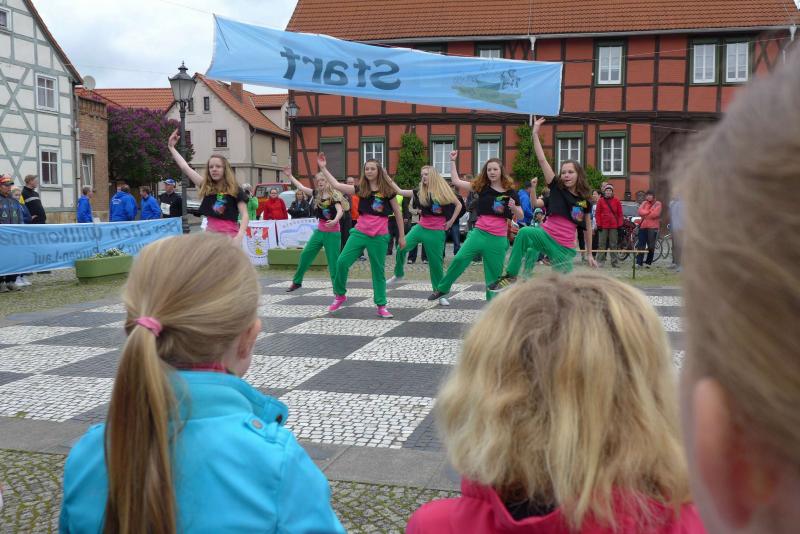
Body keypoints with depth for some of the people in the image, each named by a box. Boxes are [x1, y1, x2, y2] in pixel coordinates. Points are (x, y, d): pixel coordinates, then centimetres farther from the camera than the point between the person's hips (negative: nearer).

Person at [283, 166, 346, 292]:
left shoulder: (334, 195, -12)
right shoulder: (316, 194, 5)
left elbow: (340, 211, -24)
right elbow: (301, 187, 10)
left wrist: (335, 221, -43)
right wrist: (289, 176, 7)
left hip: (333, 233, -6)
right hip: (319, 231, 6)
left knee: (333, 262, -6)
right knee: (305, 255, 10)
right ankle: (297, 281, 25)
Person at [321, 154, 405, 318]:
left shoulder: (387, 190, 0)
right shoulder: (361, 189, 7)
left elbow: (398, 213, 6)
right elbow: (336, 185, 3)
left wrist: (402, 236, 7)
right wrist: (323, 168, 1)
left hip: (379, 237, -2)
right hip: (359, 233, 2)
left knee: (378, 271, 2)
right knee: (342, 262, -7)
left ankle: (381, 306, 11)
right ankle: (340, 295, 13)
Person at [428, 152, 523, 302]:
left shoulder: (510, 192, 1)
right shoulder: (482, 186, 4)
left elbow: (520, 217, 5)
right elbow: (456, 181, 4)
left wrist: (514, 207, -15)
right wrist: (453, 161, -1)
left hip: (498, 239, -1)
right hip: (479, 233, 1)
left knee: (494, 273, 4)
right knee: (460, 258, -13)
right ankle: (442, 288, 4)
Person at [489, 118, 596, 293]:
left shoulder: (585, 200, 5)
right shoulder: (556, 188, 1)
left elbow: (587, 227, 16)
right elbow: (542, 160, -6)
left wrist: (589, 254, 19)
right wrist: (535, 134, -11)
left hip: (565, 248, 2)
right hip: (546, 236, -1)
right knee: (525, 232, -34)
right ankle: (510, 275, -26)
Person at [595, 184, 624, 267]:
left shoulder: (616, 201, 4)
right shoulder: (600, 201, 3)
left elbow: (620, 213, 4)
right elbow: (598, 213, 2)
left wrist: (619, 225, 0)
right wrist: (599, 225, -4)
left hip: (614, 226, 0)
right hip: (603, 226, 0)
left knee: (613, 244, 6)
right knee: (602, 244, 2)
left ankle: (614, 262, 11)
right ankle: (600, 261, 6)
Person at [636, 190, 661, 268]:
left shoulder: (658, 204, 2)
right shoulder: (644, 203, 16)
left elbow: (655, 214, -13)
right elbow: (640, 212, -1)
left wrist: (645, 214, -4)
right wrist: (650, 212, -11)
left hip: (652, 227, -3)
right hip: (643, 226, 3)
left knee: (651, 246, 2)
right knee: (640, 245, -2)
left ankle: (648, 263, 10)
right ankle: (638, 262, -3)